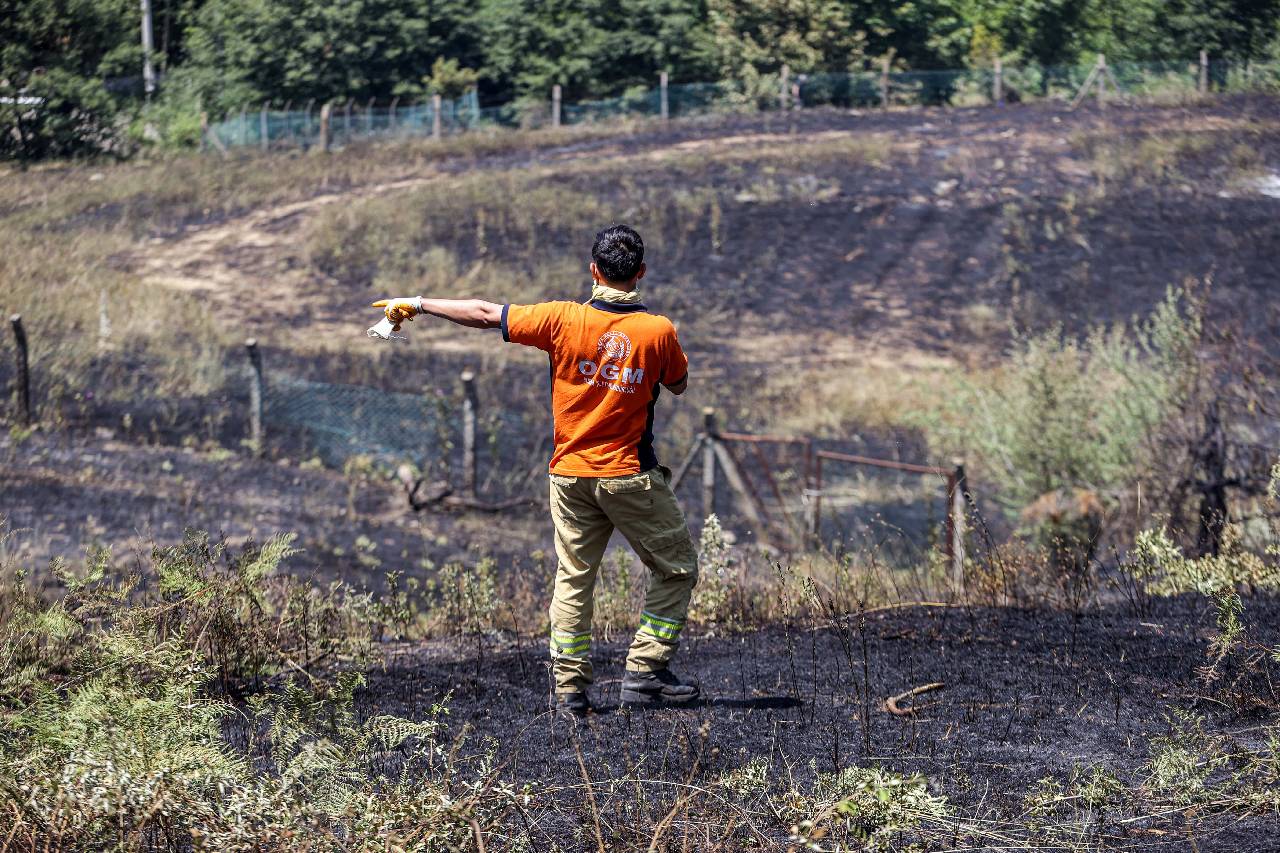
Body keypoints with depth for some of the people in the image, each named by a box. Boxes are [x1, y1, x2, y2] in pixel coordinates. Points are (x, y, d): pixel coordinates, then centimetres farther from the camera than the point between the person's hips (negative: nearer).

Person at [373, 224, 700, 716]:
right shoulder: (658, 331, -10)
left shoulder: (565, 320, -8)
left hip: (570, 474, 3)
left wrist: (417, 304, 8)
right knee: (677, 569, 10)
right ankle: (644, 672, 3)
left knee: (573, 579, 11)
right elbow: (678, 385, 8)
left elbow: (486, 315, -2)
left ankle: (570, 689, 9)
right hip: (629, 475, -3)